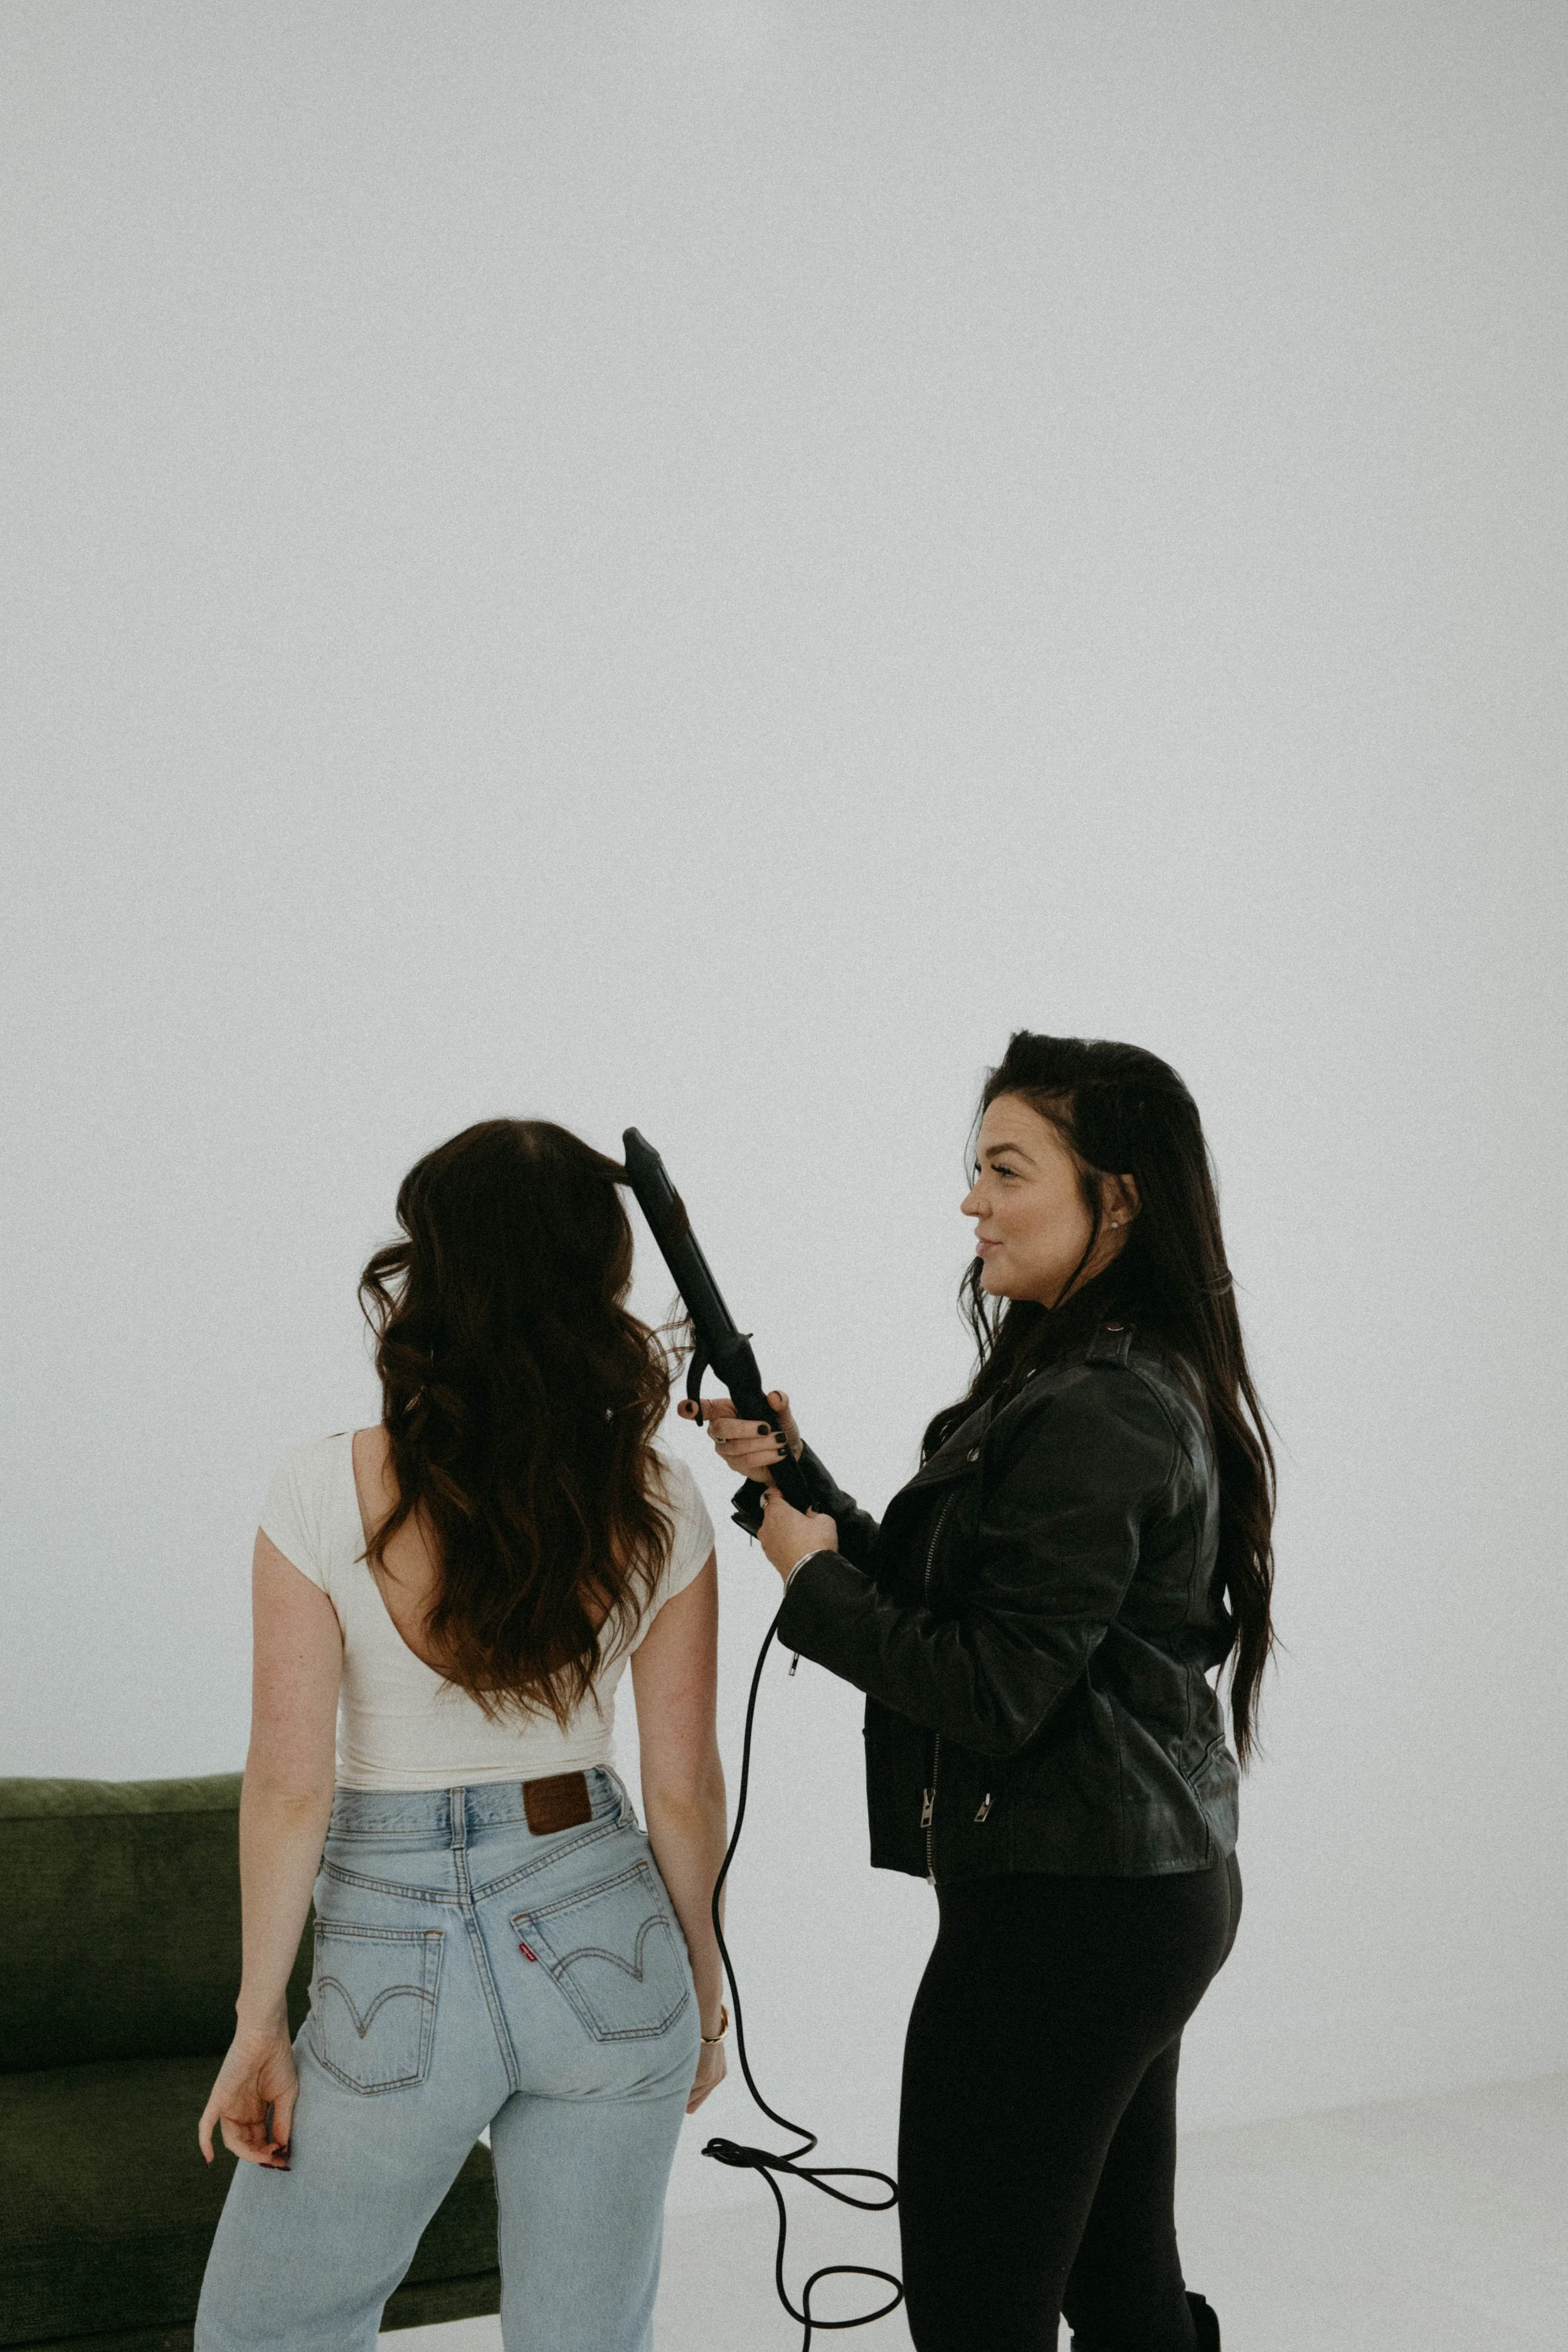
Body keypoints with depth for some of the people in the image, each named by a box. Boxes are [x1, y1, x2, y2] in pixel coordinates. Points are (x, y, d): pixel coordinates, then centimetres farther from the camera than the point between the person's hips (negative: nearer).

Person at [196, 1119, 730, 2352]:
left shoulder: (330, 1493, -15)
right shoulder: (659, 1506, -6)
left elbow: (290, 1787, -12)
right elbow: (685, 1786, 0)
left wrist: (260, 2024, -1)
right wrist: (704, 1977, 15)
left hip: (397, 1957, -3)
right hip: (604, 1936, 3)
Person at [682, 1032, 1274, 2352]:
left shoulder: (1095, 1418, -21)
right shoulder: (1149, 1384, 12)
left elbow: (992, 1691, -22)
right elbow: (935, 1591, 13)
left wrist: (812, 1579, -10)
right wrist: (797, 1477, 3)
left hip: (1062, 1911, -10)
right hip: (1156, 1887, 10)